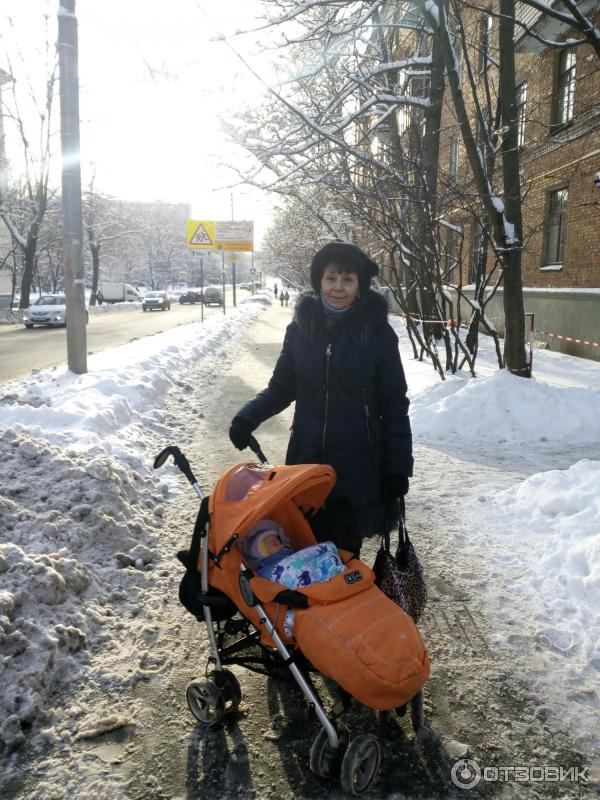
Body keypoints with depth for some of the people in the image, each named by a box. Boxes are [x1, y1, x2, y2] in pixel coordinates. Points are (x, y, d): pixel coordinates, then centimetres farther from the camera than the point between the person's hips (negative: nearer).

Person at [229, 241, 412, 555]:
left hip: (357, 467, -2)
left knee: (346, 550, 5)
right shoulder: (300, 328, 2)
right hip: (305, 462, 3)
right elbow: (282, 386, 11)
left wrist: (398, 468, -4)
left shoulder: (377, 332, -5)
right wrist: (248, 417, -7)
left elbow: (394, 405, -2)